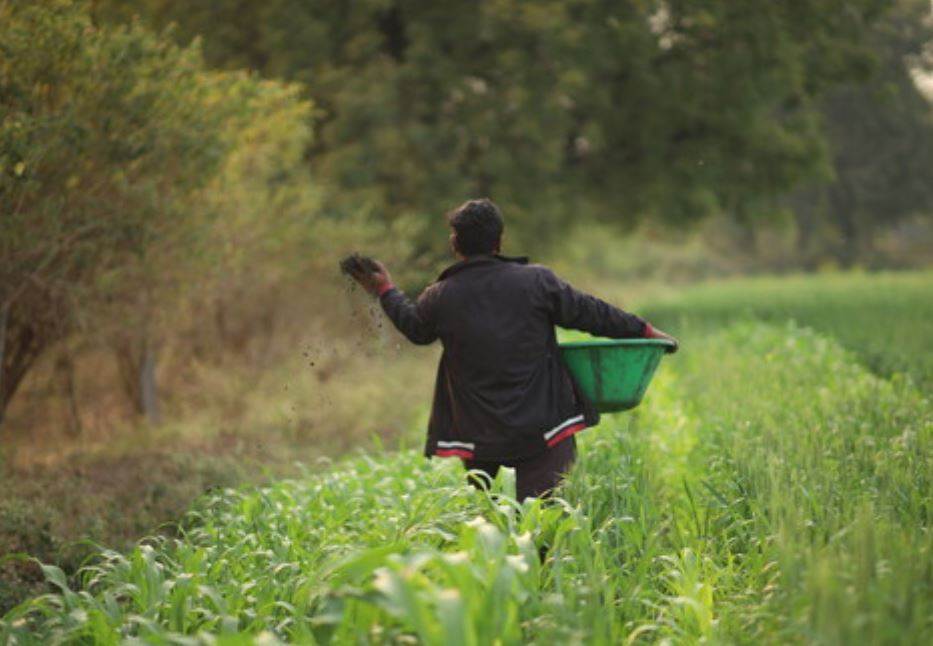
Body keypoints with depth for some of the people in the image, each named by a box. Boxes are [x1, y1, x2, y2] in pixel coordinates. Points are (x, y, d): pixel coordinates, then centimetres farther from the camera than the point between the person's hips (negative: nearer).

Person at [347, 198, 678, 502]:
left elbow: (414, 327, 22)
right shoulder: (536, 281, -4)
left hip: (478, 435, 2)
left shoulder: (440, 298, 0)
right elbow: (589, 312, 3)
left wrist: (386, 290, 40)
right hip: (543, 429, -1)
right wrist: (643, 330, 17)